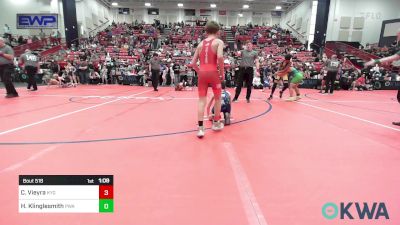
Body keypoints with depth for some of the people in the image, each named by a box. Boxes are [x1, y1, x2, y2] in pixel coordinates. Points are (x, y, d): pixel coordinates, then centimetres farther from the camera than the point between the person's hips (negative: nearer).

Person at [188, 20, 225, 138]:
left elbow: (192, 63, 11)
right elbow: (220, 57, -16)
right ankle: (216, 123, 27)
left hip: (202, 72, 4)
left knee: (201, 100, 4)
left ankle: (200, 128, -3)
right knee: (218, 98, 15)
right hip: (213, 72, -3)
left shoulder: (201, 43, 16)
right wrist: (222, 73, -7)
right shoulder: (219, 42, 3)